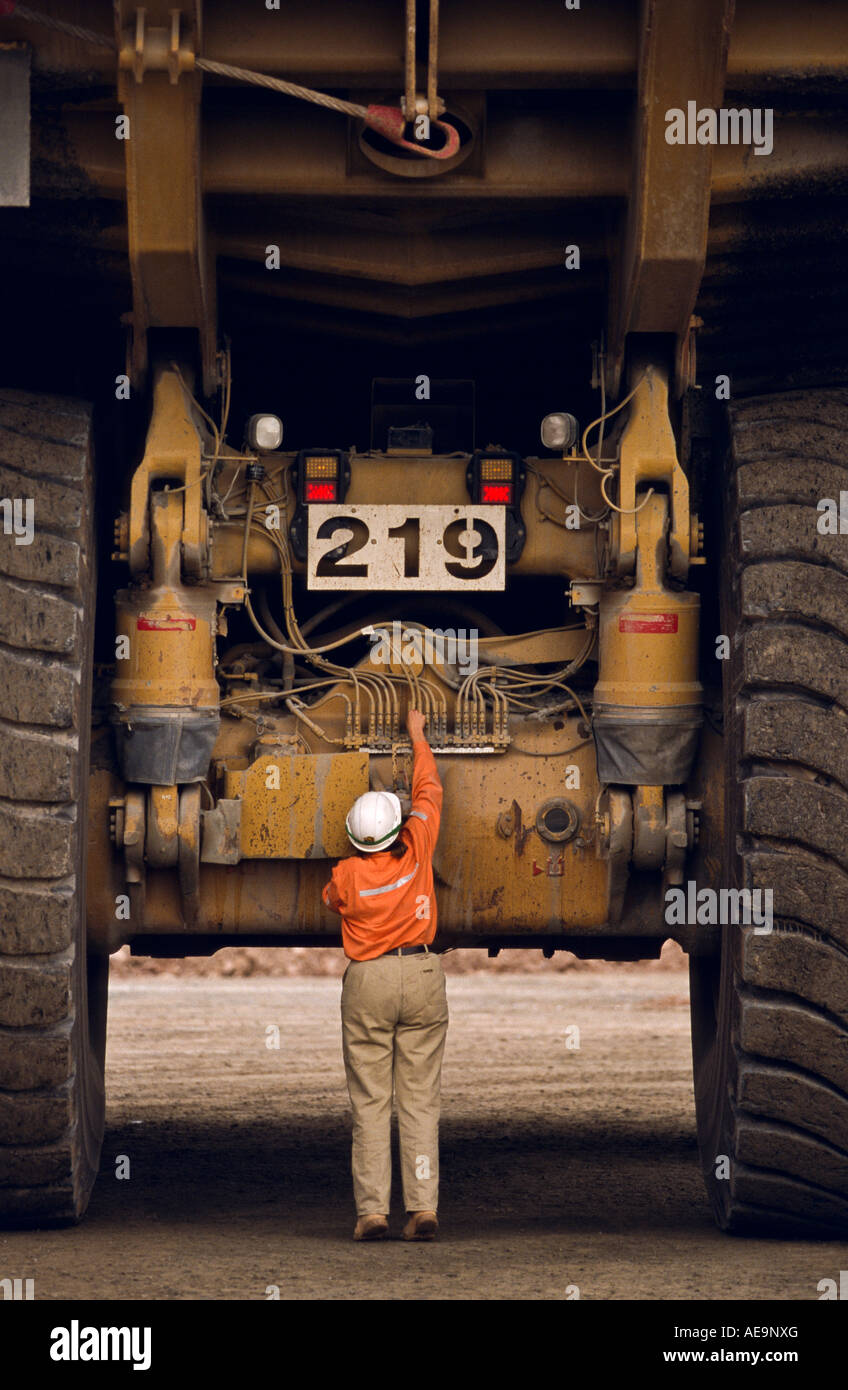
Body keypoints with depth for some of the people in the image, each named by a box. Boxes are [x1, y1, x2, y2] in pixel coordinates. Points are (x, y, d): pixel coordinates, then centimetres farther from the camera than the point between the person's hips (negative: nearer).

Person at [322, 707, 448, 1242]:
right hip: (423, 977, 1)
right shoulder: (416, 849, -6)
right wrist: (418, 736, 24)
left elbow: (332, 898, 18)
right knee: (420, 1100, 2)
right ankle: (424, 1207, -5)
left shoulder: (346, 875, -8)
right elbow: (429, 792, 11)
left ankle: (372, 1211, -4)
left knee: (370, 1102, 2)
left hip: (368, 982, -1)